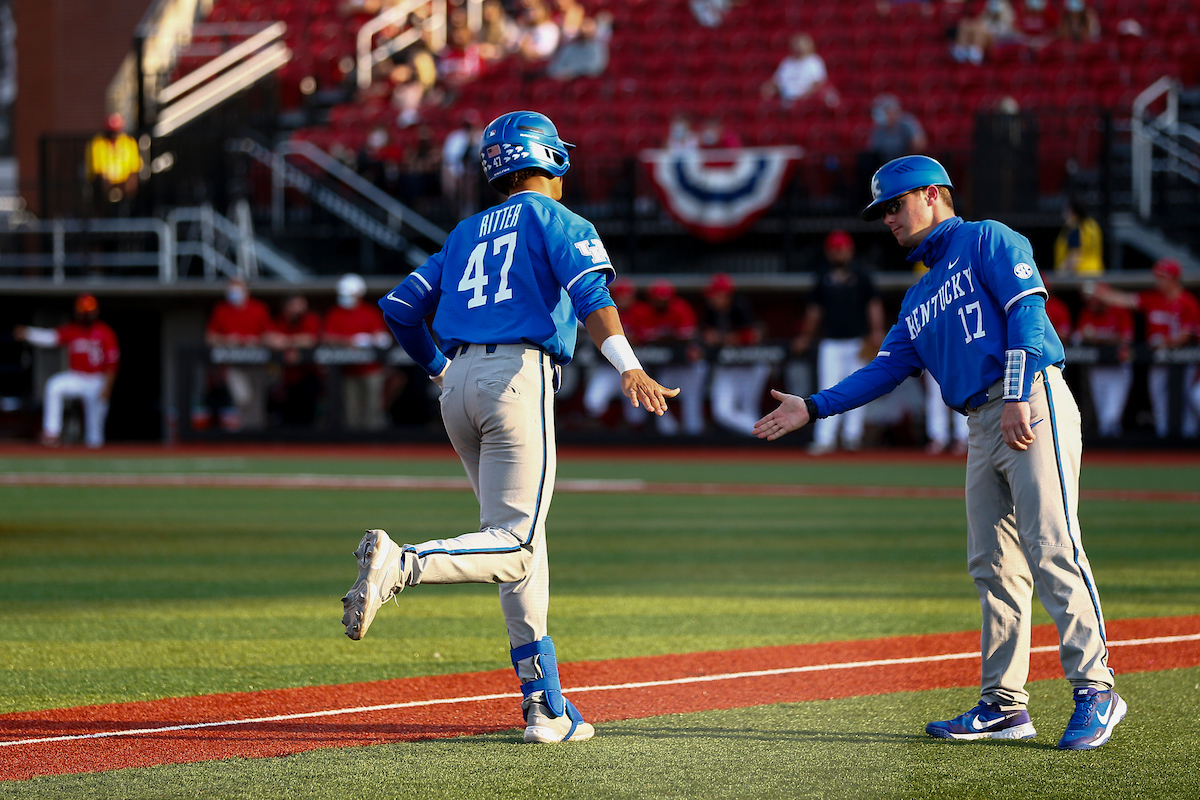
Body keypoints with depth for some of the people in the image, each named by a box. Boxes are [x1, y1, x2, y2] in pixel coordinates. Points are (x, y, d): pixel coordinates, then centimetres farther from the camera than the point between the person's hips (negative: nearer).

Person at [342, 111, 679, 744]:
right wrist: (627, 368, -25)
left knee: (522, 546, 11)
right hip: (519, 377, -7)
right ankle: (401, 564, -37)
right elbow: (589, 292, -13)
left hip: (460, 385, 7)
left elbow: (399, 309, 21)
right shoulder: (554, 219, 6)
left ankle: (546, 707, 7)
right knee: (514, 547, -11)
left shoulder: (467, 233, 24)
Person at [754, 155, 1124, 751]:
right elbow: (885, 370, 23)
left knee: (1051, 549, -16)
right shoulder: (920, 298, 28)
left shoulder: (987, 240, 4)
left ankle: (1094, 689, -18)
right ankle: (1004, 705, 6)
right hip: (984, 428, 9)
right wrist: (812, 409, 14)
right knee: (992, 566, 5)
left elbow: (1027, 310, -9)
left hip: (1033, 405, -9)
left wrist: (1018, 395, -20)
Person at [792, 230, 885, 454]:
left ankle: (852, 435, 13)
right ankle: (825, 440, -9)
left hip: (856, 342, -2)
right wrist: (806, 336, 17)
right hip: (831, 343, 2)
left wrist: (876, 332, -11)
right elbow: (815, 309, 18)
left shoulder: (860, 277, 4)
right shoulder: (823, 278, 11)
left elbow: (874, 305, 1)